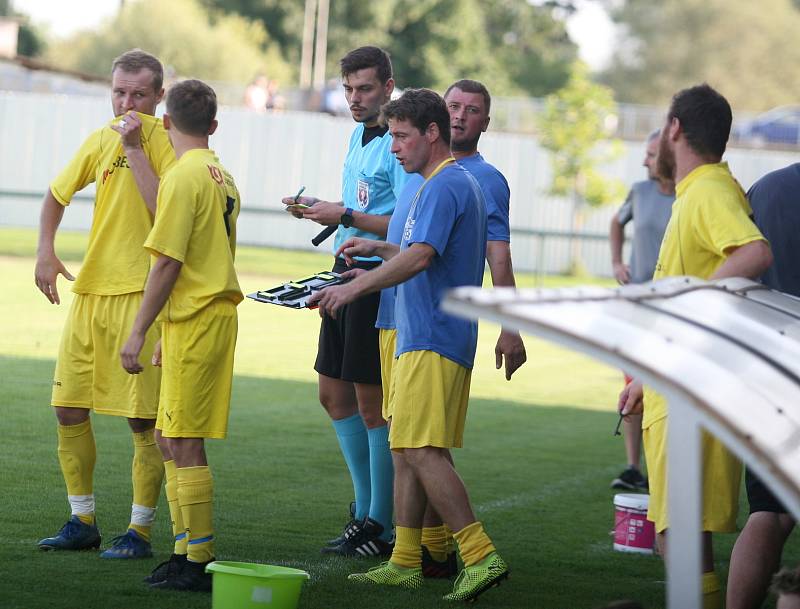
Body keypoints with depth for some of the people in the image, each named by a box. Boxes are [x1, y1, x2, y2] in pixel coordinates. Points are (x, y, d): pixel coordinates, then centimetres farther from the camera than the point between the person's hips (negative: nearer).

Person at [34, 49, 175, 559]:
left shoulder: (167, 141, -8)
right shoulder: (101, 139, 11)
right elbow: (58, 195, 26)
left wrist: (135, 148, -20)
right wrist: (46, 252, 13)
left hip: (141, 293, -7)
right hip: (90, 290, 7)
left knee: (143, 419, -4)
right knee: (69, 409, 7)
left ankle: (141, 531, 5)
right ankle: (83, 522, 19)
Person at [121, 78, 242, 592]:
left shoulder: (184, 176, -13)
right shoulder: (222, 176, 14)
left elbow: (168, 263, -17)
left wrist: (138, 333, -12)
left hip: (193, 320, -9)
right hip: (215, 313, 9)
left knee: (185, 444, -6)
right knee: (171, 439, 15)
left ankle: (199, 564, -4)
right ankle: (187, 551, 19)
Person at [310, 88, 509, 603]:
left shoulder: (444, 187, -14)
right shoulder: (444, 184, 20)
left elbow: (420, 257, -27)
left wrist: (355, 288, -28)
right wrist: (379, 249, 21)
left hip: (433, 342, -11)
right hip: (421, 339, 11)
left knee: (421, 450, -15)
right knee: (407, 450, 11)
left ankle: (481, 556, -16)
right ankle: (405, 563, 15)